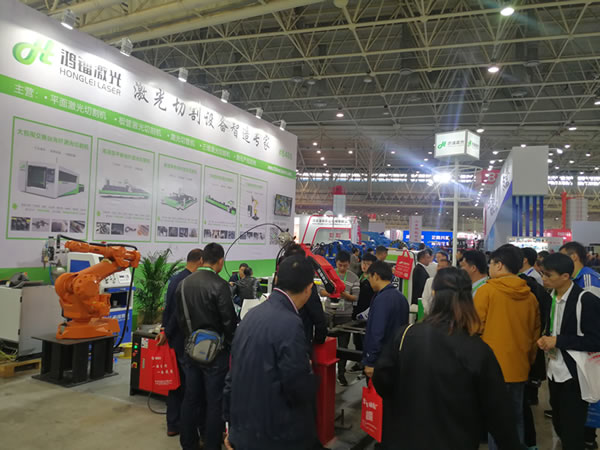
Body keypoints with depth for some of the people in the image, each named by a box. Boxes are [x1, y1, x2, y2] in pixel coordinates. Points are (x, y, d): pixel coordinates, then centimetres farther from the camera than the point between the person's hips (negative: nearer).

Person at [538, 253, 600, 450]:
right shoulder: (550, 298, 5)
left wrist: (557, 341, -21)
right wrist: (545, 339, -3)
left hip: (574, 376, -7)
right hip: (554, 372, 7)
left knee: (571, 433, 6)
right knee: (559, 426, 21)